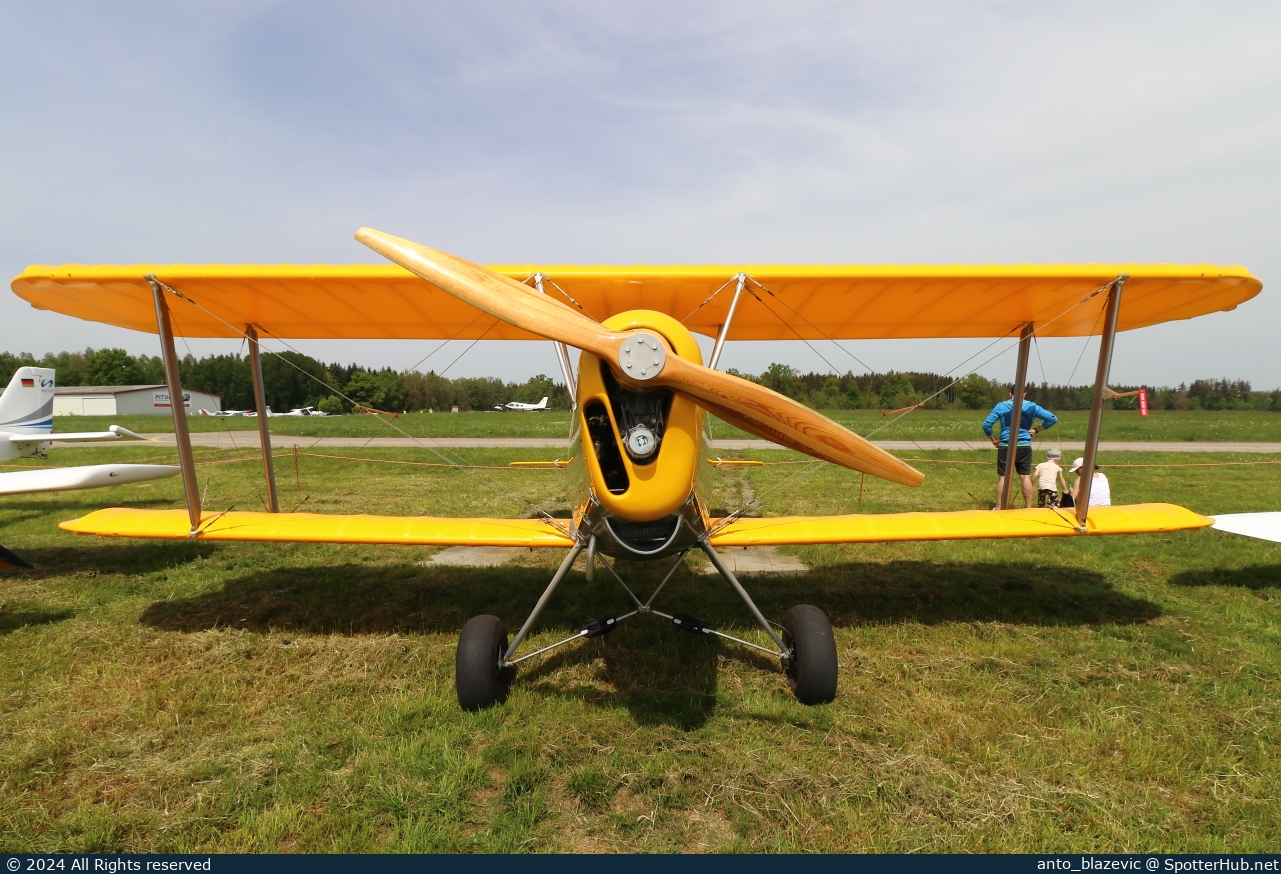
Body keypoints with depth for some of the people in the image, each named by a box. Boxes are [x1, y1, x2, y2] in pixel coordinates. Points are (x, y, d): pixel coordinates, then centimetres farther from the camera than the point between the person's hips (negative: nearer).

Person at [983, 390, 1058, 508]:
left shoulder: (1001, 406, -1)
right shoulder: (1032, 406, 2)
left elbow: (986, 424, -5)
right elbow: (1053, 419, -1)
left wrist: (993, 439, 7)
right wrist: (1036, 430, 5)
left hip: (1005, 447, -1)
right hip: (1024, 447, 1)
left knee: (1003, 477, 3)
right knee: (1025, 477, 7)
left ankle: (998, 508, 8)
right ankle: (1029, 508, 11)